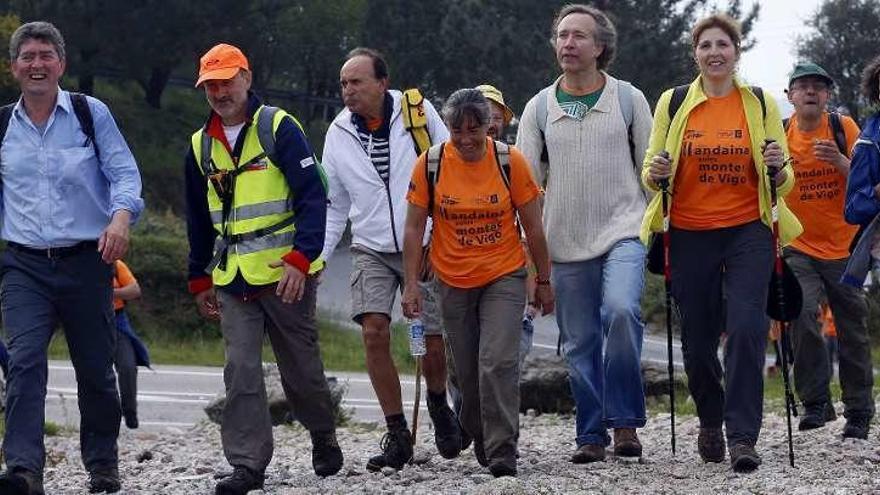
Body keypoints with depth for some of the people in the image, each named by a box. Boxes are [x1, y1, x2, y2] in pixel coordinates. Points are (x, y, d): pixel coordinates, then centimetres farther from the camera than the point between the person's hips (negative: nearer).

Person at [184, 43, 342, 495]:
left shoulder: (279, 127, -6)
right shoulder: (201, 146, 11)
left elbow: (313, 196, -11)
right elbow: (198, 220, 20)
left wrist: (301, 259, -20)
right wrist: (200, 280, 19)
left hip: (288, 274, -4)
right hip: (232, 282, 4)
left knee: (301, 366, 8)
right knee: (241, 370, -6)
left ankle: (324, 439, 30)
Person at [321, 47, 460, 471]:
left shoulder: (419, 112, -7)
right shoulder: (338, 133, 2)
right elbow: (333, 208, 11)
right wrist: (314, 258, 1)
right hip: (372, 250, 2)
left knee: (433, 344, -2)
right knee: (374, 333, -16)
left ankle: (438, 404, 32)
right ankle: (397, 435, -4)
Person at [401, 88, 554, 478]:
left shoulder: (509, 161, -9)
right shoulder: (431, 164, -7)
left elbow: (533, 226, 0)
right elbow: (414, 227, -1)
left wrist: (543, 280, 3)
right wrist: (411, 284, -6)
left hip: (504, 277, -2)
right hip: (454, 284, 2)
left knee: (498, 365, -16)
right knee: (468, 373, 9)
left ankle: (502, 456, -13)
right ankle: (482, 441, 31)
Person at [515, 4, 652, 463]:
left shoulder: (629, 99, 4)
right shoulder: (539, 108, 8)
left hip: (623, 231, -3)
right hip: (566, 242, 3)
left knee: (620, 310, -26)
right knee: (579, 342, 4)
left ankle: (624, 420, -15)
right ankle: (591, 434, 15)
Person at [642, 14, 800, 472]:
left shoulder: (761, 103, 5)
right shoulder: (673, 103, 5)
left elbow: (783, 183, 9)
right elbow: (650, 172, 10)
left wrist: (778, 167, -14)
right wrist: (655, 173, -13)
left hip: (748, 231, -1)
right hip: (690, 235, 1)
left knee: (747, 328, -16)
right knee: (698, 338, 6)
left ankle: (742, 437, -14)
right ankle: (710, 422, 31)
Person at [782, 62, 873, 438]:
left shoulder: (843, 128, -3)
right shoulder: (780, 135, 0)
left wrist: (840, 161, -25)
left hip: (844, 247, 0)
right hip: (801, 248, 0)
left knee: (852, 330, 4)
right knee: (802, 313, -21)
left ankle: (859, 414, 15)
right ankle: (815, 402, -11)